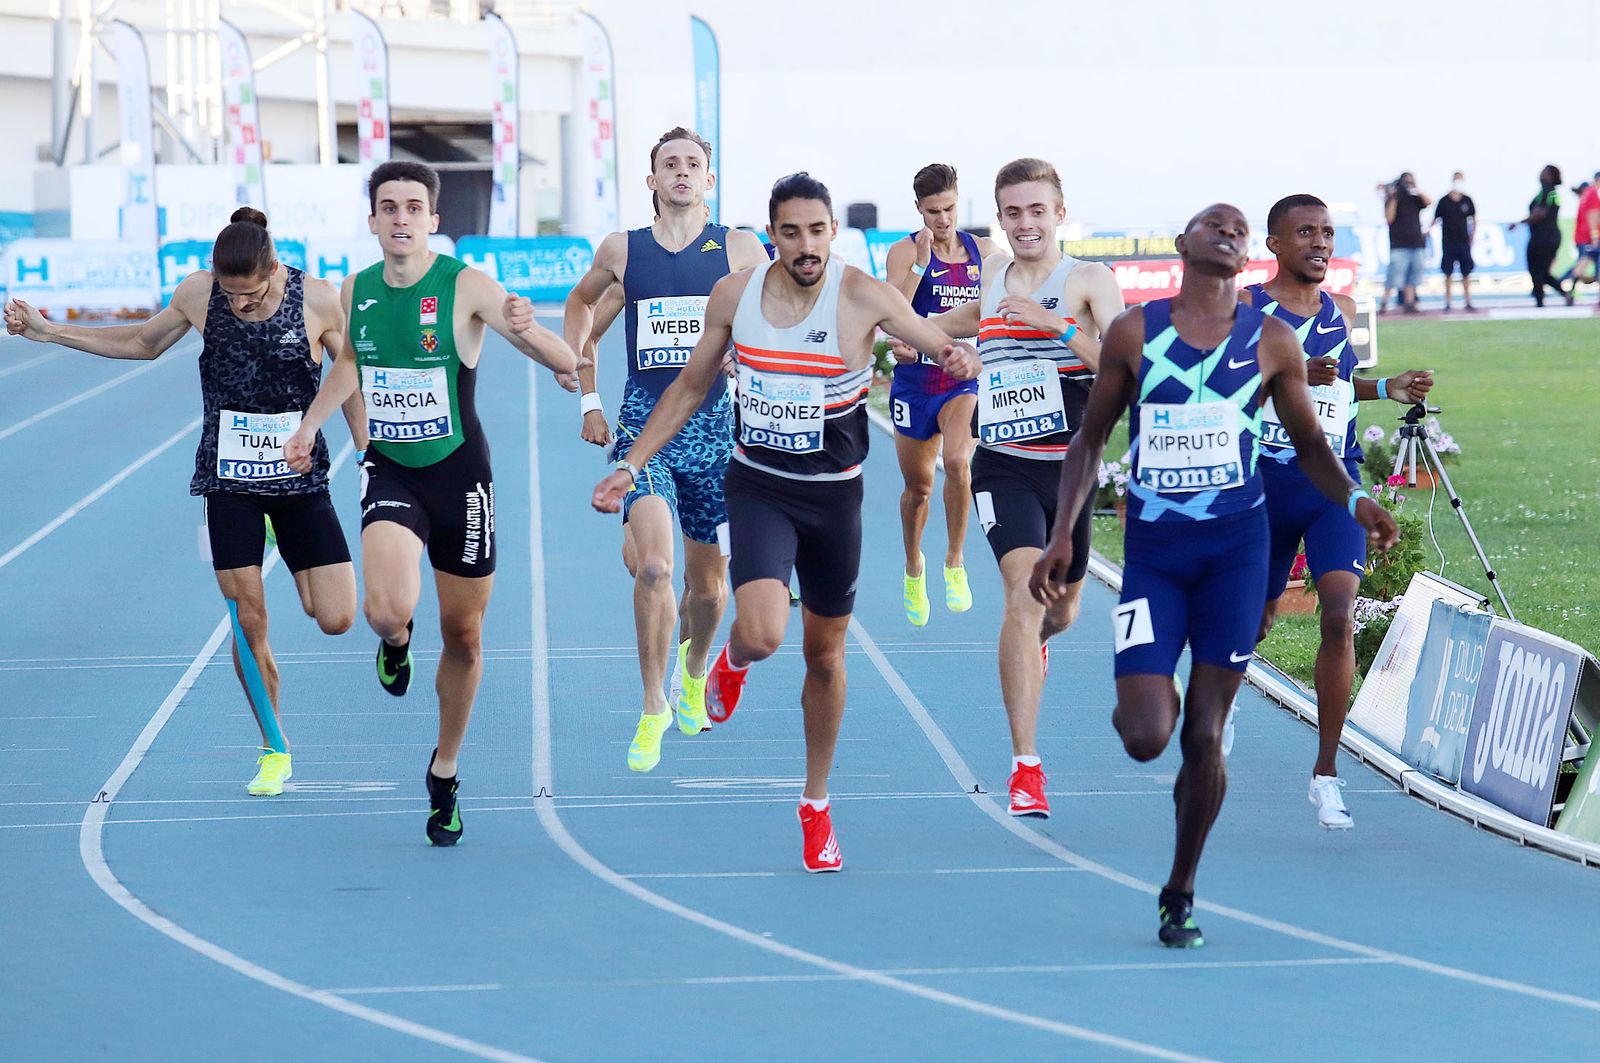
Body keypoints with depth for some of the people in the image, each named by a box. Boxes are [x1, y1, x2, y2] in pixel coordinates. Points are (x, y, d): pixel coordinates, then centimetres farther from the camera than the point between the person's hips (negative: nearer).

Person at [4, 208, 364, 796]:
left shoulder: (319, 300, -13)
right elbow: (143, 342, 14)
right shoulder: (197, 294, -6)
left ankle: (305, 580, 29)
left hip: (301, 479, -1)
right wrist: (50, 333, 12)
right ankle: (275, 752, 13)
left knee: (336, 619, -8)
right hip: (229, 481, 1)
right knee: (249, 621, -3)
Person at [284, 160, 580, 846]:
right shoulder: (357, 291, 0)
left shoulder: (467, 286, -13)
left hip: (459, 476, -1)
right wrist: (311, 424, 14)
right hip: (389, 473, 1)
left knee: (463, 636, 9)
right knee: (389, 610, -24)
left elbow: (565, 363, -23)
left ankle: (445, 772, 31)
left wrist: (529, 333, -43)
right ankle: (395, 642, 15)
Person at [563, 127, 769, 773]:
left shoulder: (740, 250, 1)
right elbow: (580, 304, 23)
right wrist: (587, 397, 17)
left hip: (717, 423, 1)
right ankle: (653, 711, -9)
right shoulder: (621, 251, 4)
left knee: (708, 584, 10)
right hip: (642, 423, -1)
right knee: (654, 567, -21)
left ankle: (693, 671, 43)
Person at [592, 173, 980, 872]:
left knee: (825, 657, 12)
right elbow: (690, 388, 8)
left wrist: (958, 359, -35)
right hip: (758, 489, 0)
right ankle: (734, 660, 15)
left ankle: (816, 805, 30)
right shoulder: (735, 295, -5)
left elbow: (948, 351, -9)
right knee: (763, 633, -24)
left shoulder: (862, 297, -13)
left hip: (834, 496, 0)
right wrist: (630, 466, 5)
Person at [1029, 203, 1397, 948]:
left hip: (1236, 546, 1)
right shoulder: (1134, 334, 2)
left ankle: (1180, 894, 16)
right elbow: (1091, 440, 9)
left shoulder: (1272, 344, 3)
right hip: (1153, 550, 0)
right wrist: (1062, 535, 0)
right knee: (1145, 737, -12)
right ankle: (1141, 701, 27)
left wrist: (1354, 500, -8)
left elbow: (1309, 445, 12)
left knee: (1204, 734, 0)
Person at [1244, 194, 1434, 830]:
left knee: (1339, 615, -18)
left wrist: (1384, 389, 12)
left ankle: (1326, 773, -13)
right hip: (1265, 484, -2)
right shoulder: (1243, 308, -5)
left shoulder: (1341, 312, 11)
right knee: (1254, 620, 13)